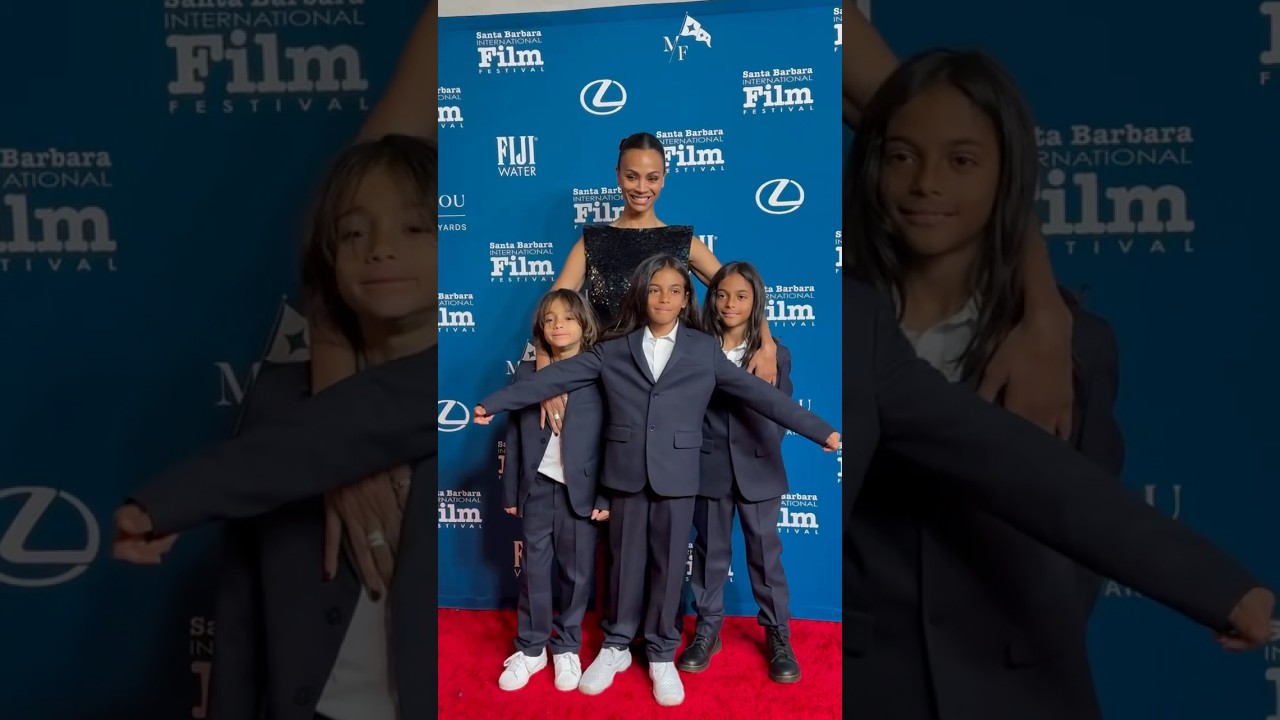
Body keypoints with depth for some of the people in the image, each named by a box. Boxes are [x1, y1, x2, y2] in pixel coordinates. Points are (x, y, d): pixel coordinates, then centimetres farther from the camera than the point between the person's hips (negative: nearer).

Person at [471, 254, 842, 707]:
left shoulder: (705, 351, 1)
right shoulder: (613, 350, 3)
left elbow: (759, 393, -2)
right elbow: (556, 377, 0)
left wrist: (822, 432, -6)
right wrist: (494, 403, -4)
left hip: (677, 475, -1)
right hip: (626, 472, 1)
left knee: (669, 564, 8)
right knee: (626, 561, 11)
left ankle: (662, 654, 26)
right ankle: (616, 646, 29)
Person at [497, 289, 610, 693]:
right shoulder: (525, 373, 6)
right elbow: (514, 438, 7)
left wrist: (605, 497, -9)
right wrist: (510, 492, 6)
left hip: (580, 490, -2)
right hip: (537, 488, 2)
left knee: (576, 572, 7)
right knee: (534, 571, 9)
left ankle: (567, 648, 24)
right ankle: (530, 649, 23)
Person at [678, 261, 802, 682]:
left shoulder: (774, 355, 1)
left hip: (758, 469, 0)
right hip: (709, 467, 0)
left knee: (766, 552, 8)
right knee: (710, 551, 12)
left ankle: (778, 636, 21)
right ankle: (707, 630, 26)